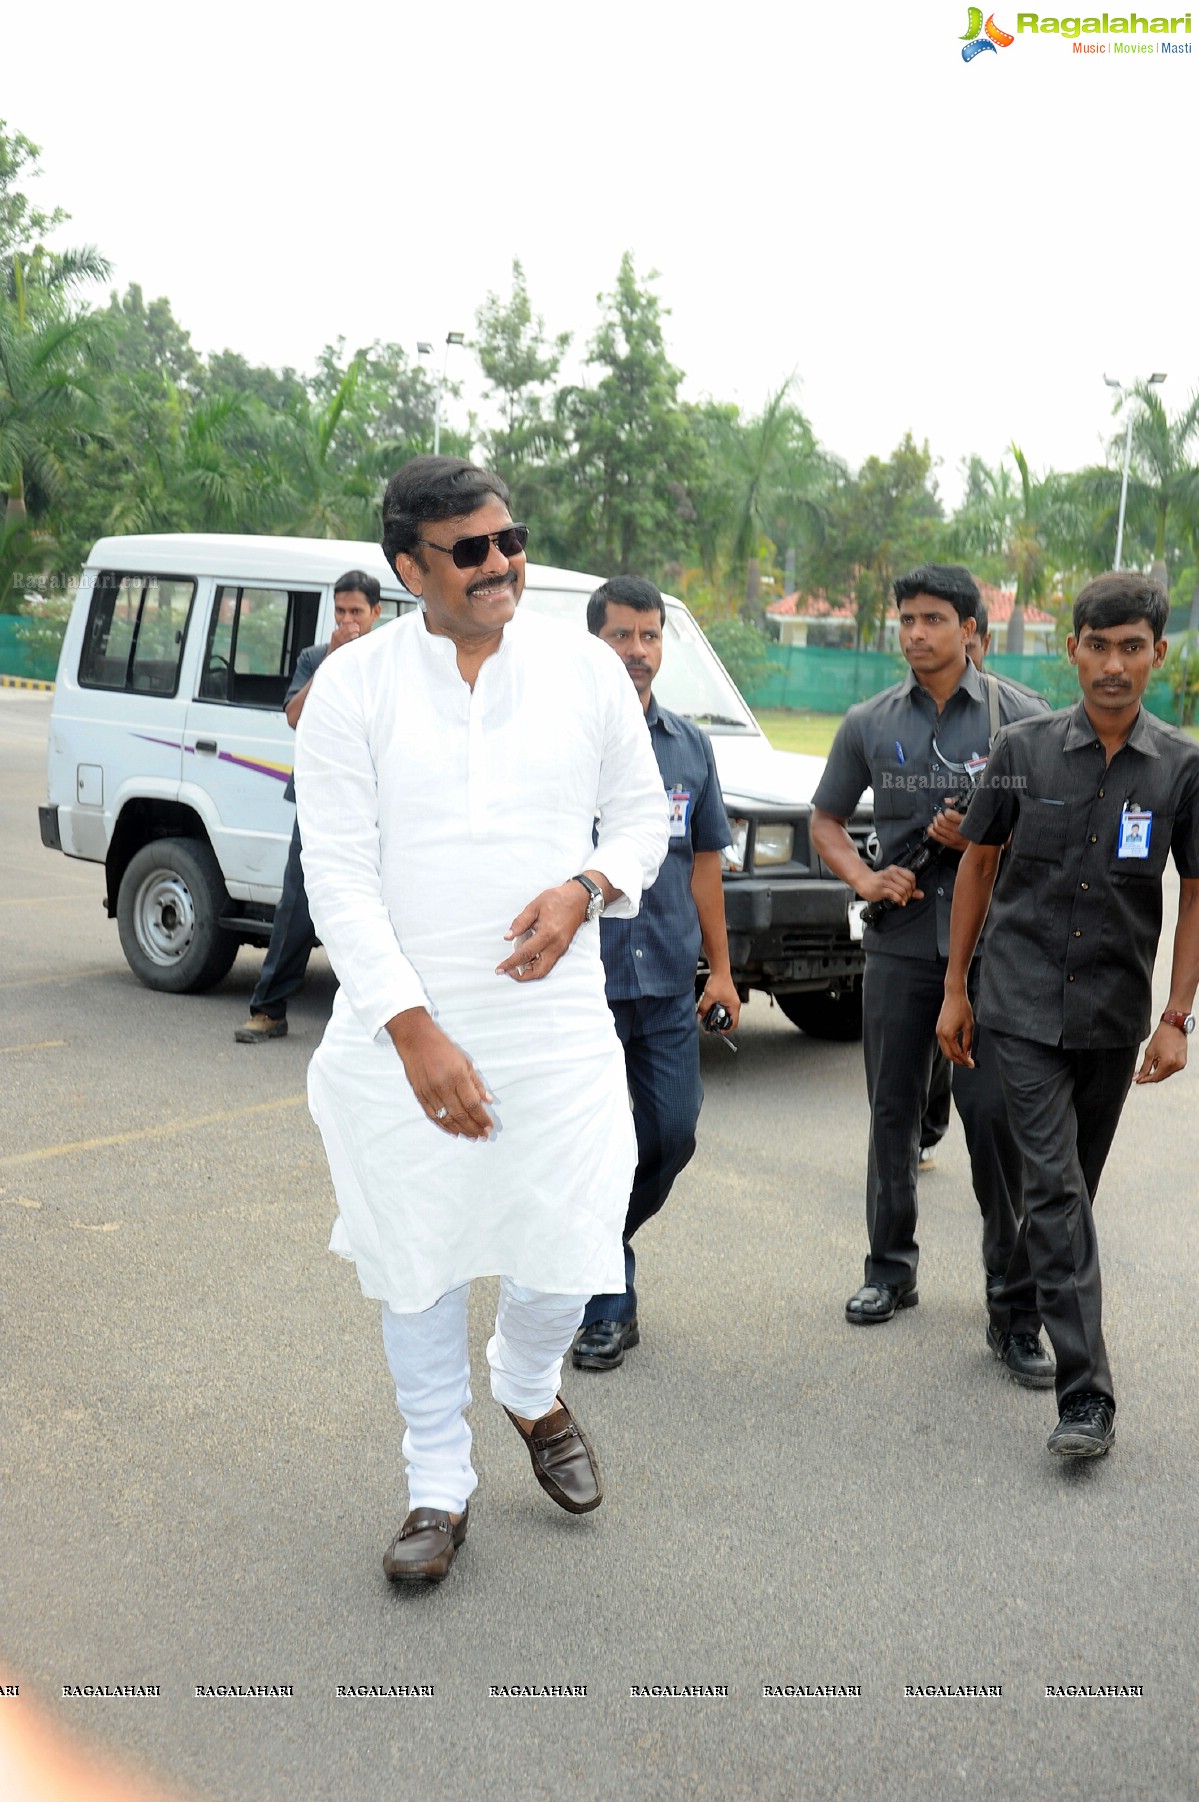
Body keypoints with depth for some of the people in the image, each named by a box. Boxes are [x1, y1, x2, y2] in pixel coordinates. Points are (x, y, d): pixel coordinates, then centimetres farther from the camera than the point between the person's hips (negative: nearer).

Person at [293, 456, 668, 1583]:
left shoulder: (586, 669, 3)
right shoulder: (352, 685, -4)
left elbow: (642, 815, 11)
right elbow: (337, 872, -8)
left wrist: (585, 889, -12)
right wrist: (413, 1030, -16)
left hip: (557, 1025, 1)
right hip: (401, 1034, -1)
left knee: (569, 1256, 4)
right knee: (420, 1269, 10)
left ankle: (530, 1392, 40)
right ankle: (439, 1488, 33)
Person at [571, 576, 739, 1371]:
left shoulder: (690, 745, 11)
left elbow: (704, 863, 15)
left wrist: (721, 968, 12)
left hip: (668, 982, 5)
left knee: (672, 1135, 9)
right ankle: (607, 1307, 17)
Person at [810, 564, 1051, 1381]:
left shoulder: (1018, 716, -2)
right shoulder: (870, 723, 6)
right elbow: (826, 819, 14)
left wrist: (983, 839, -14)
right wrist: (866, 879, -4)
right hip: (901, 941, 3)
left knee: (994, 1112, -6)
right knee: (894, 1110, 11)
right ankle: (891, 1268, 27)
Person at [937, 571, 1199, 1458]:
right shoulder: (1025, 748, -3)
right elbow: (979, 862, 5)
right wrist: (955, 987, 5)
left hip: (1115, 1016, 2)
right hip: (1023, 1007, -2)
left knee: (1075, 1185, 14)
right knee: (1056, 1185, -8)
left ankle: (1015, 1309, 39)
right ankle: (1087, 1395, -6)